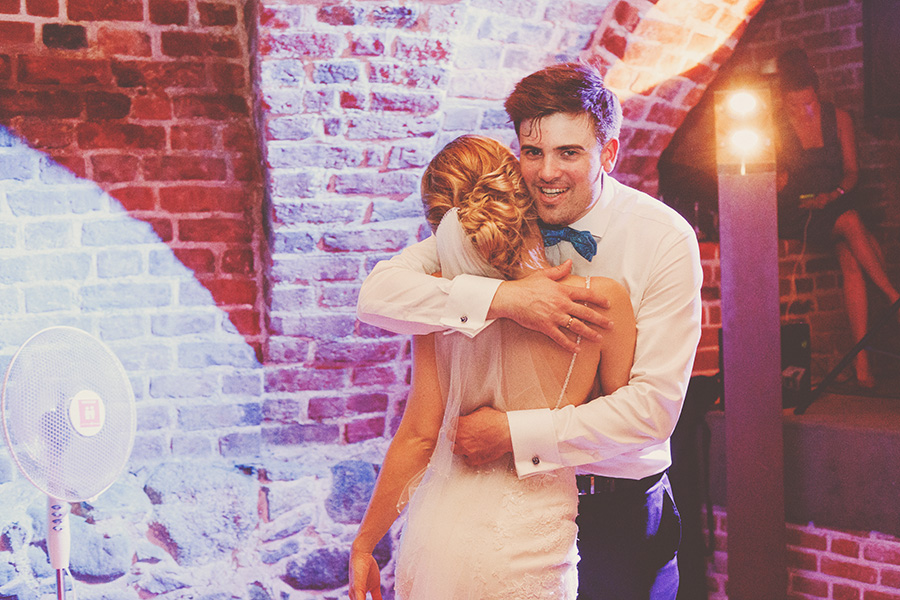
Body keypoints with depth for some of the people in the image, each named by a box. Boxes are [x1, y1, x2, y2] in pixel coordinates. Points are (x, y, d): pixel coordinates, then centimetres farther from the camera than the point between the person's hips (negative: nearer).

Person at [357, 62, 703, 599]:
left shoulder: (664, 239, -14)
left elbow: (654, 407, -20)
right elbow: (377, 295, -17)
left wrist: (511, 432, -25)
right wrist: (501, 298, -30)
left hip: (619, 510, -2)